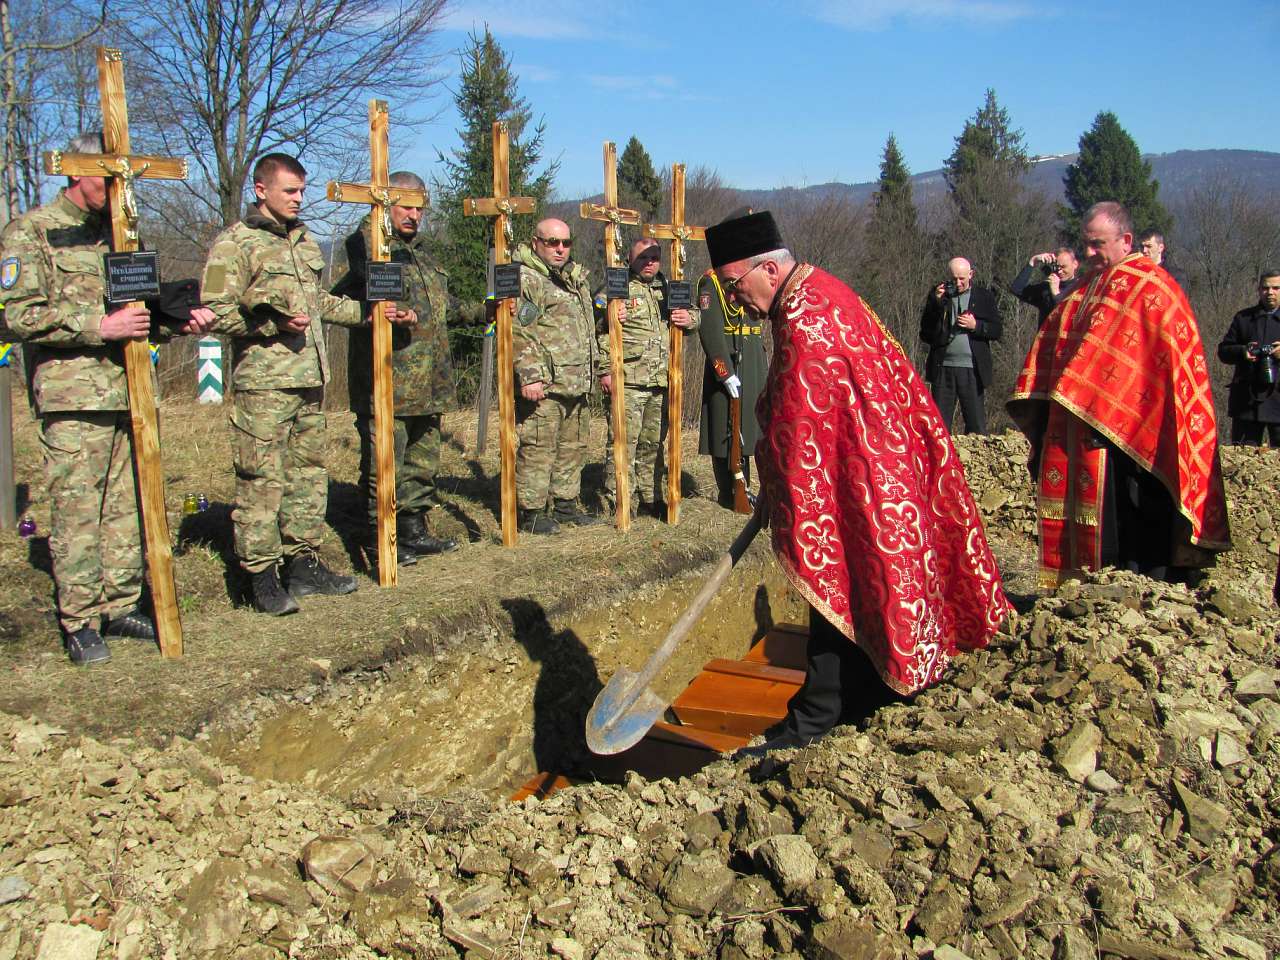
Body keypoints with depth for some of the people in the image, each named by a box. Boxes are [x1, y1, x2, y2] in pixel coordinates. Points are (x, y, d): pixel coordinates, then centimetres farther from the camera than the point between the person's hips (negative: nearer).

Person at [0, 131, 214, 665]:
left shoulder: (119, 231, 19)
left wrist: (180, 320, 3)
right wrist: (98, 326, -20)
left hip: (130, 391, 6)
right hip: (72, 398, -6)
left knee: (127, 506, 8)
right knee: (76, 512, -3)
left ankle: (120, 606, 19)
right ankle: (79, 622, 7)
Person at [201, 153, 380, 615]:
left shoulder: (304, 239, 19)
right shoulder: (234, 243, -6)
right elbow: (215, 312, -12)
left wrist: (371, 312, 20)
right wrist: (273, 324, -18)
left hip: (310, 378, 8)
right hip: (263, 384, -8)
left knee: (309, 473, 12)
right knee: (262, 480, -4)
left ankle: (303, 562, 22)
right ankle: (262, 575, 3)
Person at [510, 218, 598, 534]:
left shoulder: (576, 277, 20)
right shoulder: (525, 279, -7)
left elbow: (588, 328, 29)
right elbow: (518, 332, -16)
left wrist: (594, 370, 23)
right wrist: (529, 375, -22)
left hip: (577, 384, 9)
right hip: (542, 385, -9)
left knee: (573, 446, 14)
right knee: (537, 448, -7)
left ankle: (565, 504, 25)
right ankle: (531, 511, 1)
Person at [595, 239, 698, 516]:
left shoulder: (666, 288, 17)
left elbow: (692, 314, 28)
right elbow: (598, 331, -7)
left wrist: (690, 319, 3)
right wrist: (605, 370, -13)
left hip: (661, 380, 6)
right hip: (627, 381, -6)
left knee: (653, 442, 13)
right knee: (624, 441, -6)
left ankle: (652, 498, 22)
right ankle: (622, 502, 0)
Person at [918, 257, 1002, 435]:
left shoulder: (984, 296, 8)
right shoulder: (937, 294, 7)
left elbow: (997, 330, 6)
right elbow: (925, 332, 2)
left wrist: (976, 326, -11)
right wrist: (936, 302, -9)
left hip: (972, 369, 0)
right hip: (943, 368, 0)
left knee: (977, 424, 1)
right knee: (939, 422, 3)